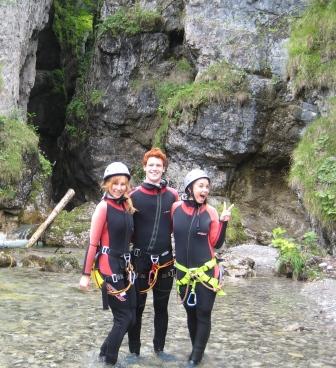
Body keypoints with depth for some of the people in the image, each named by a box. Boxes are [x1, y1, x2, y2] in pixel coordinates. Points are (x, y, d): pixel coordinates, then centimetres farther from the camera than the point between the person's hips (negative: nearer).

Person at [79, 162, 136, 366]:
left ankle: (106, 352, 28)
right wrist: (86, 274, -12)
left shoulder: (126, 206, 9)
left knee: (131, 316, 10)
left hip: (125, 266, 7)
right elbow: (93, 243, -12)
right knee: (123, 317, -1)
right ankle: (109, 360, 17)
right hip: (109, 267, -7)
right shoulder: (104, 206, -11)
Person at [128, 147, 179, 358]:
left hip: (165, 259, 2)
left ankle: (159, 348, 28)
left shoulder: (172, 195, 3)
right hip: (140, 259, -2)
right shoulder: (134, 195, -3)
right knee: (137, 307, 6)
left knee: (162, 307, 14)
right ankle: (134, 351, 19)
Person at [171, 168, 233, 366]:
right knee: (191, 312, 15)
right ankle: (196, 350, 32)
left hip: (207, 271, -2)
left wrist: (223, 222, -12)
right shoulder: (176, 208, -5)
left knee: (203, 314, 2)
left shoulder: (210, 212, -6)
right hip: (183, 272, 2)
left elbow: (216, 243, -3)